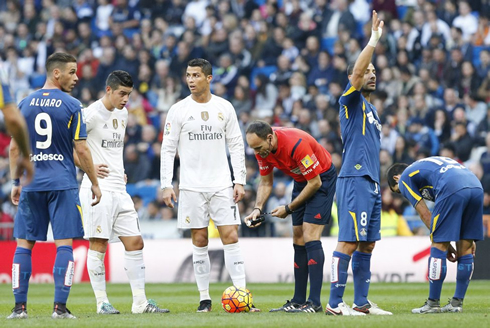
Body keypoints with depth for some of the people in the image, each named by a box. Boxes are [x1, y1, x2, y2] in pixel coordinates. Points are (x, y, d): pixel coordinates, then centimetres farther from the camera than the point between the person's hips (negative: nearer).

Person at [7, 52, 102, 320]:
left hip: (31, 184, 3)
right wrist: (95, 184, 5)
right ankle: (60, 308, -7)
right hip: (63, 184, -3)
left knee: (24, 244, 8)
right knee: (64, 244, -1)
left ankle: (20, 307, 5)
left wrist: (17, 182, 17)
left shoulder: (25, 104, 6)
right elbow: (81, 150, -4)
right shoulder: (71, 106, -4)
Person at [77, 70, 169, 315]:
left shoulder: (122, 113, 15)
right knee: (98, 246, -3)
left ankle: (140, 302, 8)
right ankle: (102, 302, 2)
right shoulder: (92, 114, -11)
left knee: (135, 243, 4)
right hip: (98, 190, -8)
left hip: (119, 190, 8)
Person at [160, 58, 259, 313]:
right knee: (199, 241, 2)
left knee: (231, 237, -6)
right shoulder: (178, 110, 1)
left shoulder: (225, 108, 5)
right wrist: (166, 185, -5)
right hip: (192, 186, 0)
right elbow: (168, 149, 2)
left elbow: (236, 146, 8)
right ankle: (204, 298, 9)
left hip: (222, 184, 1)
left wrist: (240, 180, 0)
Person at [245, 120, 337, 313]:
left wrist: (288, 209, -17)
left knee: (310, 237, -17)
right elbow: (266, 183, 3)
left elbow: (315, 183, -25)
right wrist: (258, 208, -14)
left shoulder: (297, 144, -34)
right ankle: (298, 301, 9)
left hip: (322, 179, -8)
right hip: (301, 182, 8)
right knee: (298, 240, 5)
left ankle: (315, 302, -20)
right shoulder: (262, 149, -11)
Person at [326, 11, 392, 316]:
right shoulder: (352, 101, -2)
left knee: (367, 244, 9)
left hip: (370, 182, 9)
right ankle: (335, 302, -11)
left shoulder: (371, 108, 23)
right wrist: (374, 39, -21)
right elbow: (357, 70, -20)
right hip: (354, 180, -9)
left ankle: (361, 302, 13)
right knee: (349, 242, -12)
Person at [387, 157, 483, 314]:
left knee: (438, 246, 3)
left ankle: (433, 304, 7)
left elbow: (425, 215, 12)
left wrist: (446, 244, 16)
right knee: (465, 249, 13)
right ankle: (457, 303, 17)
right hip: (477, 187, 7)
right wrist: (468, 239, 31)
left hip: (452, 190, -7)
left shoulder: (404, 178, 18)